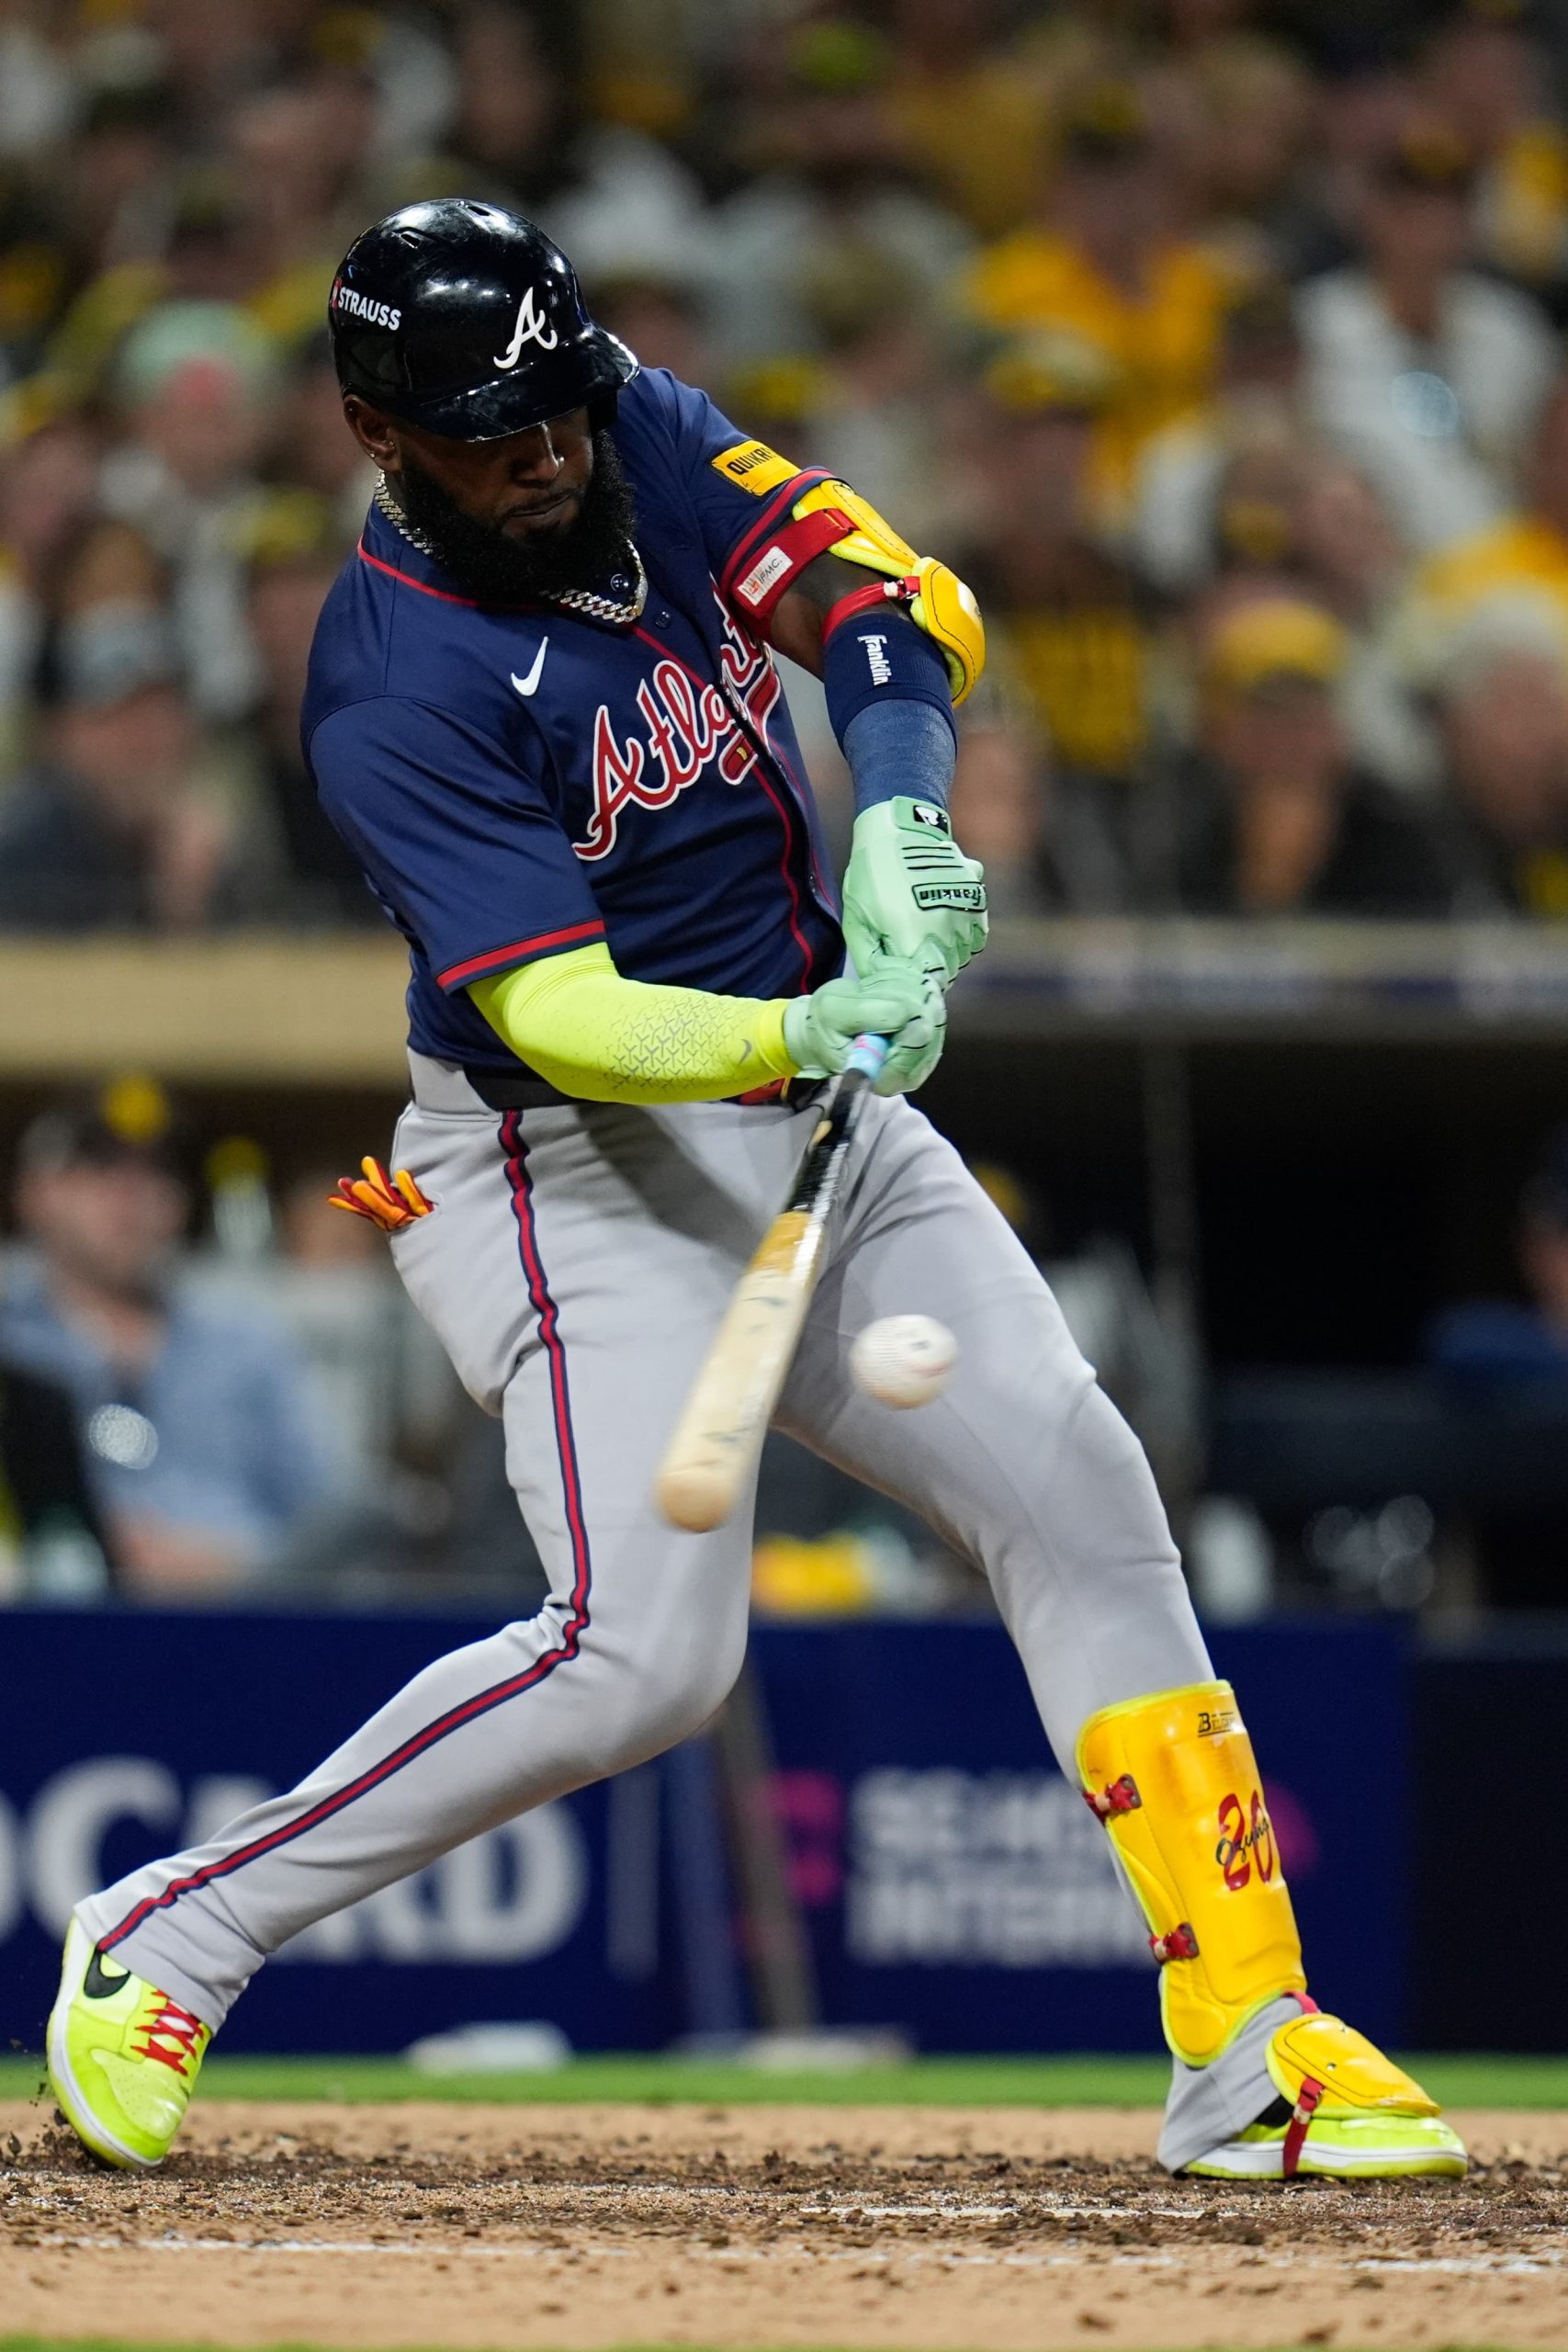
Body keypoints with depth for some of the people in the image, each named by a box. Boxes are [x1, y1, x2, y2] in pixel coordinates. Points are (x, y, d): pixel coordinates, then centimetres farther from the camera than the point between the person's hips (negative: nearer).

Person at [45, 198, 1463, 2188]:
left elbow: (890, 606, -7)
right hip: (581, 1166, -7)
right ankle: (171, 1938, -7)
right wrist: (804, 1032, -45)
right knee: (641, 1653, -21)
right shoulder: (398, 692, -22)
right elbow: (559, 1017, -28)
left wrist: (894, 809, -27)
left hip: (815, 1116, 8)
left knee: (1083, 1499, 0)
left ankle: (1248, 2047, 3)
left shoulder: (651, 441, -1)